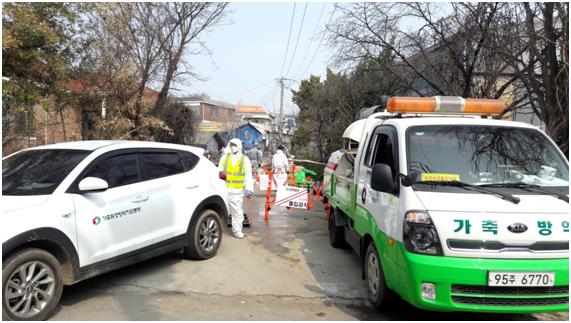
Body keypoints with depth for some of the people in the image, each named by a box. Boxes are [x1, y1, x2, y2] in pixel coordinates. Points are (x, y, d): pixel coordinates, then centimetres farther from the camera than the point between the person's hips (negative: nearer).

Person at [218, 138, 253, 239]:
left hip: (238, 190, -1)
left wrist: (249, 189, -7)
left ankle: (237, 230, 12)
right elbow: (219, 172, 10)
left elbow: (248, 176, 2)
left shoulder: (245, 160, 6)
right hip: (224, 189, 1)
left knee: (237, 211, 2)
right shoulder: (224, 157, 8)